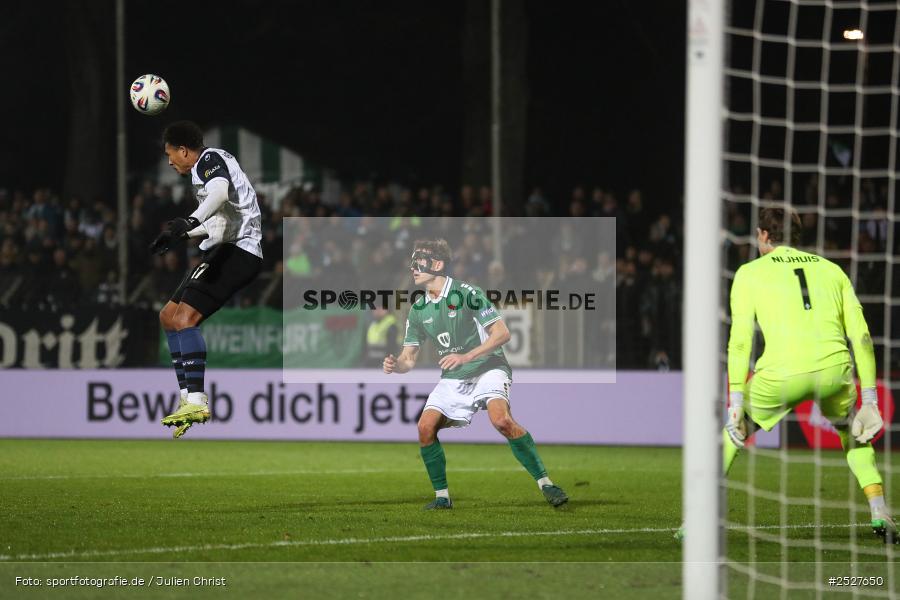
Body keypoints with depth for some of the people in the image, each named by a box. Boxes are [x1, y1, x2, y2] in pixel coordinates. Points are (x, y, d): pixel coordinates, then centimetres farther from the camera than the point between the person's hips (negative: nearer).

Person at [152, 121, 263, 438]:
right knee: (169, 317, 14)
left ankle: (196, 402, -33)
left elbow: (220, 192, -30)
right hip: (227, 249, 11)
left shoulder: (209, 159, -6)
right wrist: (179, 234, 44)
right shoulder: (211, 162, 25)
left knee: (184, 317, -24)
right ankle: (189, 399, 11)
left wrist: (191, 221, -45)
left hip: (237, 250, -11)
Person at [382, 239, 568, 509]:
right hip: (452, 380, 6)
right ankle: (442, 496, 2)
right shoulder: (418, 310, 4)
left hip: (487, 369, -6)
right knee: (425, 427, -13)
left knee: (501, 419, -30)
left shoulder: (466, 293, -14)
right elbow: (409, 358, 9)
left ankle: (545, 483, -24)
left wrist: (465, 357, -25)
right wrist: (395, 365, -16)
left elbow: (502, 333, -16)